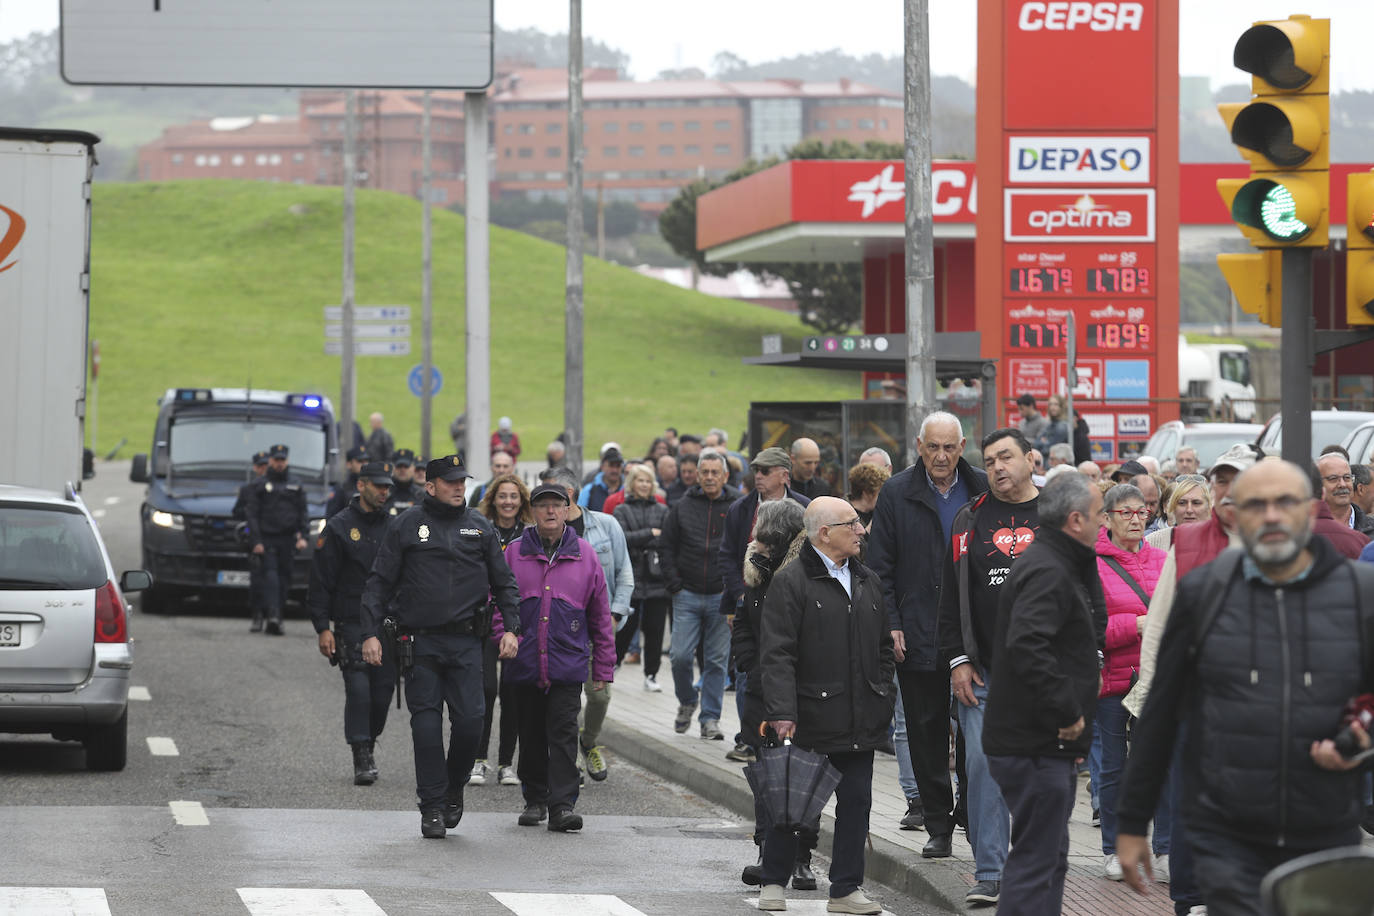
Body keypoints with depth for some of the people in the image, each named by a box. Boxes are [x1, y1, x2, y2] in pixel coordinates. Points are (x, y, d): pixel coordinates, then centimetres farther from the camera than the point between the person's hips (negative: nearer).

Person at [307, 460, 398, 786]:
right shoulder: (339, 527, -2)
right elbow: (320, 581, -3)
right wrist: (322, 628, -9)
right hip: (351, 624, -4)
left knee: (382, 692, 3)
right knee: (358, 690, -12)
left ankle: (368, 746, 24)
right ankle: (361, 759, -9)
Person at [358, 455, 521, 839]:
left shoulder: (480, 527, 10)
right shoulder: (406, 526, 4)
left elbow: (503, 583, 15)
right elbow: (379, 583, 4)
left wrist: (510, 628, 2)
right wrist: (370, 633, -4)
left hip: (466, 642, 1)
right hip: (420, 642, -1)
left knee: (469, 720, -6)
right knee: (426, 722, -3)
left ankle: (454, 789, 18)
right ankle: (432, 807, 3)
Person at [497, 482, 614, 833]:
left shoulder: (585, 555, 6)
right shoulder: (514, 554, 6)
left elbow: (600, 616, 9)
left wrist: (603, 668, 8)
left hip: (568, 664, -1)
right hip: (525, 663, 1)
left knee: (563, 734, -9)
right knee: (532, 735, 10)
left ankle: (562, 805, -11)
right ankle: (534, 800, 23)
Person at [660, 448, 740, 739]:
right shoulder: (682, 508, 6)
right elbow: (667, 550, 9)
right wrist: (675, 586, -1)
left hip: (722, 597, -1)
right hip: (688, 596, 1)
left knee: (717, 660, 2)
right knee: (680, 656, -4)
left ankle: (710, 718, 9)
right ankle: (686, 702, 21)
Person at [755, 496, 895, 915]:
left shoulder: (868, 582, 13)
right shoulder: (791, 582, -8)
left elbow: (884, 648, 21)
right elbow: (776, 655, -13)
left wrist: (882, 697, 10)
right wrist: (782, 712, -20)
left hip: (861, 719, 6)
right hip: (810, 719, -6)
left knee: (855, 801, 6)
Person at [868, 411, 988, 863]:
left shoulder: (983, 490, 5)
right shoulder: (897, 494, 2)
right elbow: (880, 567, 3)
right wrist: (891, 625, -6)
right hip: (918, 637, 0)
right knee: (926, 732, 5)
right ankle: (938, 825, 12)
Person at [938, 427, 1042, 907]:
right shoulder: (970, 522, 8)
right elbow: (951, 594, 8)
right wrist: (958, 660, 1)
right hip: (983, 672, 1)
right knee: (983, 766, -5)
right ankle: (988, 872, -2)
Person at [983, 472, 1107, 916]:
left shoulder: (1062, 564, 16)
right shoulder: (1047, 572, -19)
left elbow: (1092, 627, 21)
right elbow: (1027, 646, -31)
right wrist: (1067, 712, -26)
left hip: (1047, 744, 11)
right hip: (1035, 745, -11)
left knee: (1050, 859, 18)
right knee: (1035, 862, -9)